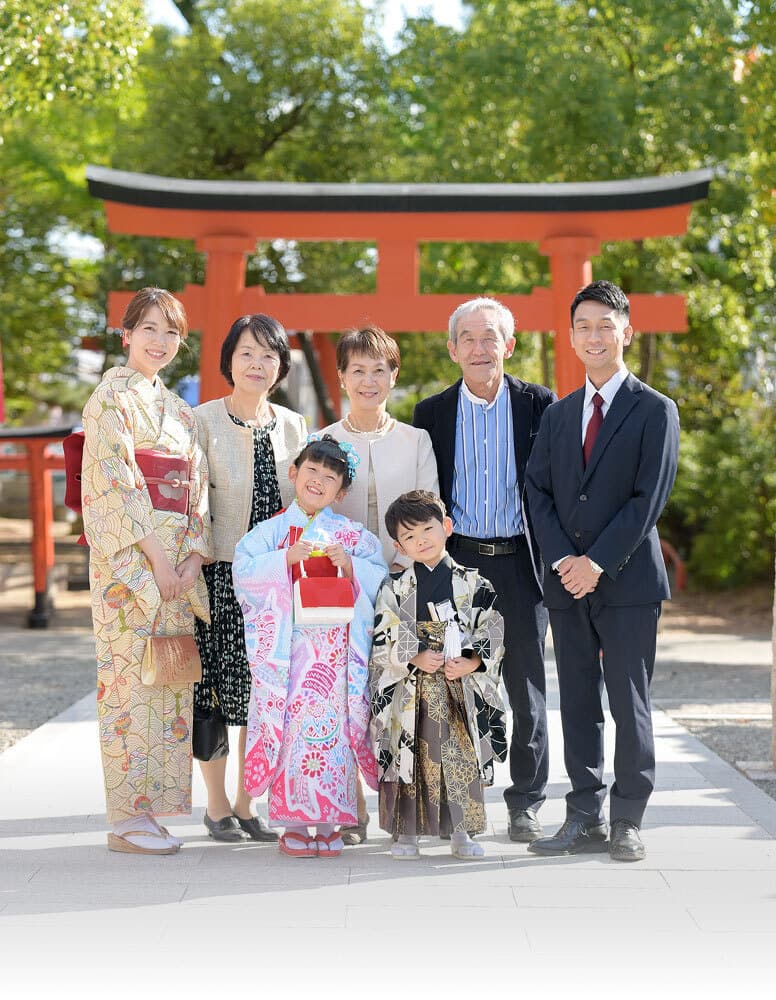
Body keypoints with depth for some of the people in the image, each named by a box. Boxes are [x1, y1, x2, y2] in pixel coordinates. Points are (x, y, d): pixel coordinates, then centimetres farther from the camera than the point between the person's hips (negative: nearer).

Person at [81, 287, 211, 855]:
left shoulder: (178, 409, 18)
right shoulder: (113, 398, -3)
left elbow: (196, 488, 14)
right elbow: (116, 484, -12)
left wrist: (194, 555, -1)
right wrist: (157, 556, -15)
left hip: (176, 559, 7)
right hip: (128, 558, -7)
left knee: (170, 678, 5)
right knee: (132, 676, -7)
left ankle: (153, 808, 11)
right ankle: (128, 820, -3)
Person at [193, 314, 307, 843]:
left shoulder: (294, 426, 9)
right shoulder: (203, 421, -3)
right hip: (220, 574, -4)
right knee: (217, 685, -1)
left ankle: (247, 804, 16)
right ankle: (217, 805, 12)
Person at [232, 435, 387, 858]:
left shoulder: (352, 534, 10)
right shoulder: (273, 529, 7)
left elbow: (377, 579, 5)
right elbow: (244, 570, -5)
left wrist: (350, 565, -12)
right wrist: (287, 557, -15)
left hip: (335, 645, 1)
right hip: (287, 646, -1)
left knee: (331, 727, -3)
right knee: (289, 726, -4)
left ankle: (328, 823, 6)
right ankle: (293, 823, 4)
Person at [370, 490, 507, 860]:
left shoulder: (473, 586, 4)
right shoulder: (395, 589, 3)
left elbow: (494, 635, 2)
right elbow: (382, 642, -2)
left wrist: (470, 663, -13)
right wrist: (415, 658, -15)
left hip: (461, 691, 0)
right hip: (408, 693, 0)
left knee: (461, 759, 0)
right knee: (408, 758, 1)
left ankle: (460, 832, 12)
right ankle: (406, 832, 12)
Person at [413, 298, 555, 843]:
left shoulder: (538, 403, 3)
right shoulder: (432, 412, 7)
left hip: (519, 562, -1)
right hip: (455, 560, 1)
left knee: (527, 690, 3)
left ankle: (526, 804, 13)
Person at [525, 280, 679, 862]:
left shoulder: (655, 411, -1)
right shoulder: (558, 415, 15)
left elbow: (650, 498, -9)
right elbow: (539, 492, 9)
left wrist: (599, 562, -14)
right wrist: (563, 559, -7)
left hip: (627, 580, -4)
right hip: (567, 581, 5)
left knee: (630, 704, 0)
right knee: (578, 704, 7)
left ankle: (627, 822, 8)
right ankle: (585, 819, 13)